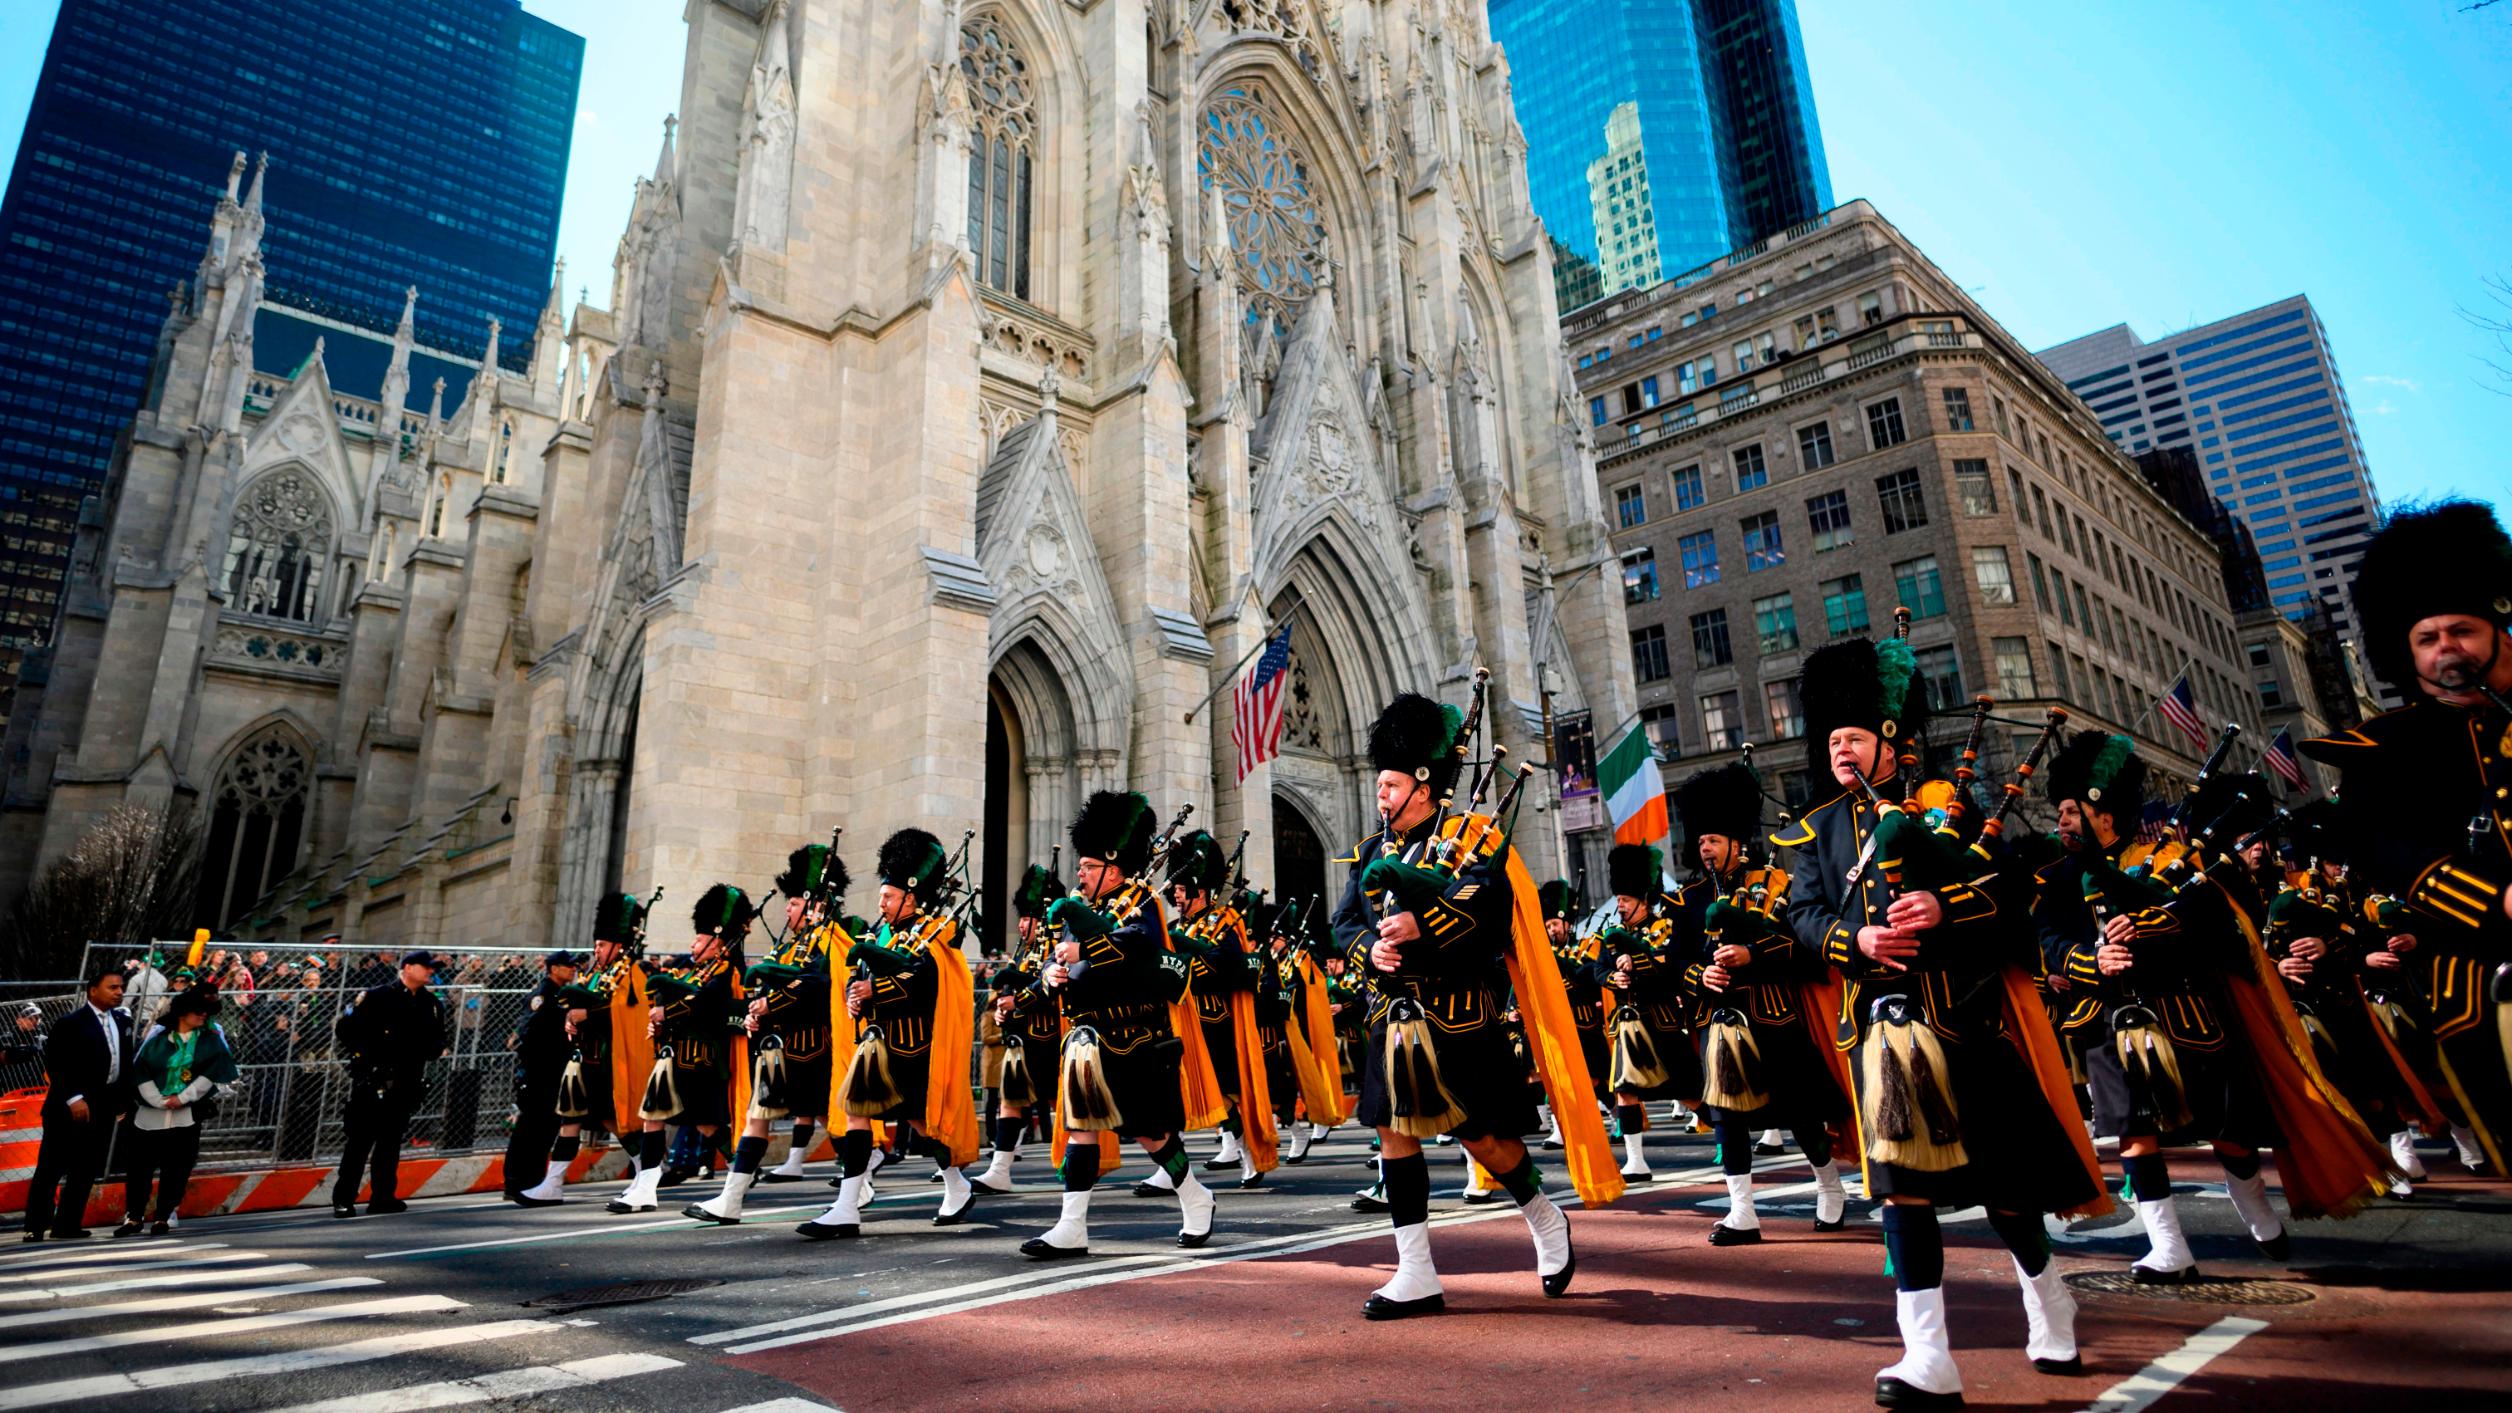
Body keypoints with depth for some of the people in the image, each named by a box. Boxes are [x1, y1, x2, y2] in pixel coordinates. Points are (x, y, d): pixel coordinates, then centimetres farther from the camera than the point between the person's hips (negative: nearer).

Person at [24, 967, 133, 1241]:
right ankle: (36, 1227, 7)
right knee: (51, 1168, 1)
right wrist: (73, 1098, -19)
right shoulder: (72, 1023, -9)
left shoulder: (123, 1020, 10)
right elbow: (55, 1066, -13)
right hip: (71, 1107, -6)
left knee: (86, 1169, 9)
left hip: (103, 1106, 6)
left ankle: (66, 1225, 16)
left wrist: (124, 1098, 8)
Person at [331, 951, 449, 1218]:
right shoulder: (377, 996, -5)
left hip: (406, 1083, 5)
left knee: (391, 1141, 11)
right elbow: (345, 1029, -5)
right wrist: (366, 1054, -9)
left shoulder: (432, 1004, 12)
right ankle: (343, 1199, 6)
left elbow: (436, 1044, 17)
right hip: (372, 1080, -5)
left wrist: (429, 1049, -4)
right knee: (359, 1139, -2)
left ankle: (383, 1197, 18)